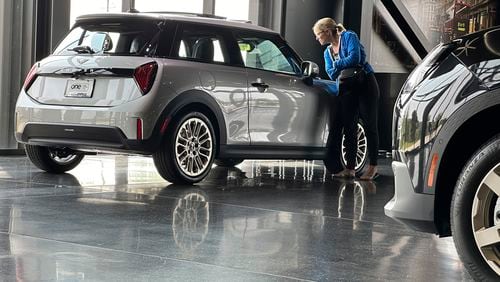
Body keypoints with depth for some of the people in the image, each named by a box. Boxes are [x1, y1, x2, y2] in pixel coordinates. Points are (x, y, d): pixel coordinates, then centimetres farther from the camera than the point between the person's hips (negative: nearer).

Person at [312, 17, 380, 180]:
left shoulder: (349, 37, -4)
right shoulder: (327, 52, 16)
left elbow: (355, 58, -20)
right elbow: (332, 74, 2)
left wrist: (337, 65, -6)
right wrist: (344, 67, -16)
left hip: (365, 85, -7)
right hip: (347, 89, 7)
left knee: (370, 126, -3)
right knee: (349, 128, 2)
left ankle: (373, 167, 0)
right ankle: (350, 168, 4)